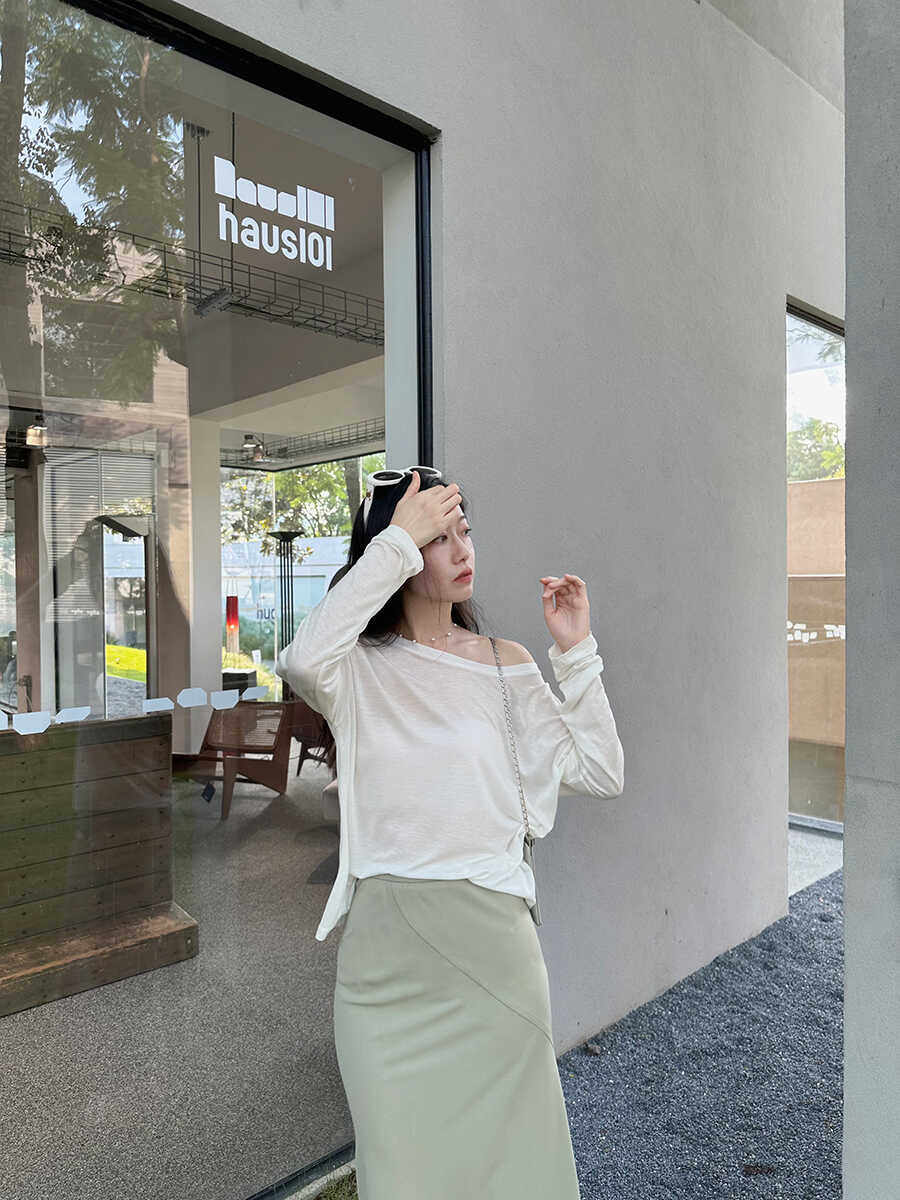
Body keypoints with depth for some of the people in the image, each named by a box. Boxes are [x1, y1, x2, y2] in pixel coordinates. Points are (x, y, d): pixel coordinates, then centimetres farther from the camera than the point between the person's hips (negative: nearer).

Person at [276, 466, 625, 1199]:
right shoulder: (361, 669, -2)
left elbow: (600, 775, 1)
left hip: (493, 943, 2)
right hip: (386, 951, -1)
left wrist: (577, 652, -6)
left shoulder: (507, 665, 5)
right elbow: (303, 662, -28)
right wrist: (396, 540, -22)